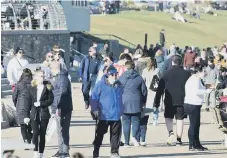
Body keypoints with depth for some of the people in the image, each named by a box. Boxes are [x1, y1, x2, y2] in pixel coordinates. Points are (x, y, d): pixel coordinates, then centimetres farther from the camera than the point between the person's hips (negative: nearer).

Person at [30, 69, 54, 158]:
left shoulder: (47, 88, 1)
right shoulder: (32, 88, 5)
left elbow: (51, 100, -4)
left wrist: (40, 103, -15)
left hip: (44, 114, -1)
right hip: (34, 114, 1)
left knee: (42, 134, 4)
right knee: (35, 132, -13)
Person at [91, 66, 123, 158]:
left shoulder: (119, 85, 8)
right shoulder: (101, 85, -8)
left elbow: (122, 98, 23)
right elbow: (94, 97, -7)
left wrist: (121, 110, 19)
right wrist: (94, 109, -15)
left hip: (116, 115, 4)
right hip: (104, 115, -4)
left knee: (116, 134, 7)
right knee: (100, 134, 4)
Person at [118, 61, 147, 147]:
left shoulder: (121, 78, -1)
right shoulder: (139, 78, 1)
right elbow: (144, 91, 6)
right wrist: (143, 101, 20)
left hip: (125, 103, 0)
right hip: (136, 103, 0)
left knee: (126, 123, 6)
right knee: (136, 121, 6)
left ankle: (126, 142, 4)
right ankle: (134, 136, -19)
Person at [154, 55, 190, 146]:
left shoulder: (167, 74, -2)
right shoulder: (186, 74, 0)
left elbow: (160, 89, -1)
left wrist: (156, 102, 5)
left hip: (169, 101, -1)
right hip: (182, 100, 1)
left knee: (168, 117, 14)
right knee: (180, 119, 6)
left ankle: (170, 132, -12)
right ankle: (179, 139, 5)